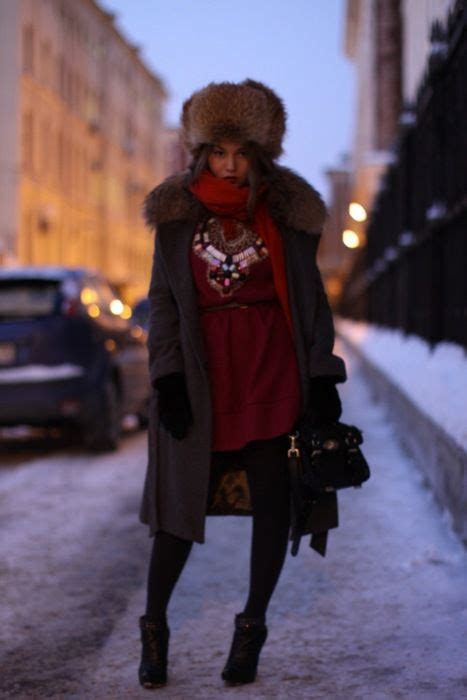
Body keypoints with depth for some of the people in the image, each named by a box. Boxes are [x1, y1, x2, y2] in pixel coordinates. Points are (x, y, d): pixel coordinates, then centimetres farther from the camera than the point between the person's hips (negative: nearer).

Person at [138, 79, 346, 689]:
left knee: (273, 500, 2)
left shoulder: (286, 209, 5)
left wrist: (322, 377, 0)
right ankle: (154, 628, 16)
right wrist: (167, 378, -5)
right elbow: (162, 298, 4)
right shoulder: (177, 212, 5)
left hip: (274, 371, 1)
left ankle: (252, 629, 17)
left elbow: (310, 297, 7)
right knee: (183, 500, 1)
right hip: (201, 372, 0)